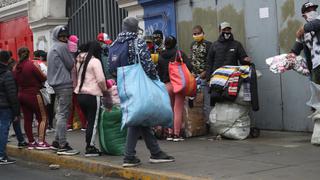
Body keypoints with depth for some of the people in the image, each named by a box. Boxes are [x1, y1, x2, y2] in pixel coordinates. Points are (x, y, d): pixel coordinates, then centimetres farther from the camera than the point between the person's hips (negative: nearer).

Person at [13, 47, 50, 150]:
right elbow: (43, 78, -10)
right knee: (43, 118, 1)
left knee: (27, 119, 11)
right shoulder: (32, 64, -13)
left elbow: (15, 81, 11)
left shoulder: (16, 68, 3)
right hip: (33, 94, -6)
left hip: (21, 95, 6)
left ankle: (31, 142, 15)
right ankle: (41, 142, -7)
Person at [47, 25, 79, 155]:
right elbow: (71, 64, -8)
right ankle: (63, 145, -11)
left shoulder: (52, 49, 21)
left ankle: (57, 142, 17)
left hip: (56, 84, 10)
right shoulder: (62, 47, -9)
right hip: (65, 84, -10)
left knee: (61, 114, 14)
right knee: (63, 114, -10)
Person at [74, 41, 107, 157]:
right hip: (92, 95, -7)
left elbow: (77, 77, 15)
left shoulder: (80, 61, 13)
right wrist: (104, 89, 1)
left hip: (80, 94, 7)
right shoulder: (95, 61, -9)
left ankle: (89, 146, 16)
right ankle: (90, 148, 1)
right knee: (93, 122, 0)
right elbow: (101, 80, -15)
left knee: (89, 121, 15)